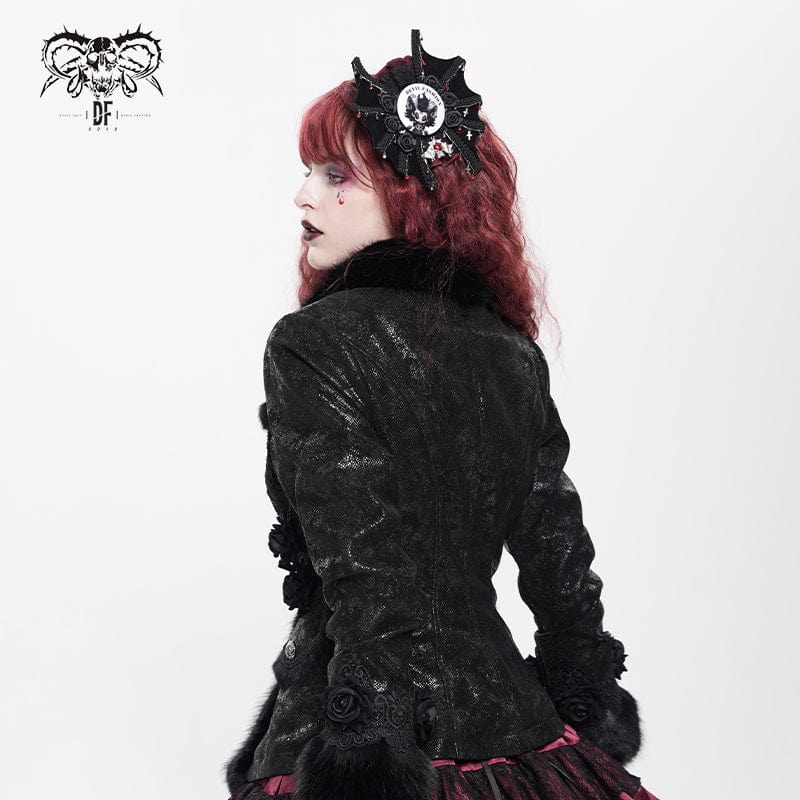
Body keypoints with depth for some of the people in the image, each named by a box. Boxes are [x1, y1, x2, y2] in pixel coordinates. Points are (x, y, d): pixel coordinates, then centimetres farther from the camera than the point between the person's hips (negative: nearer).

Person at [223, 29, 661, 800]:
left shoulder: (313, 345, -15)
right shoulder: (511, 350, 3)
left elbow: (364, 575, -21)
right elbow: (558, 557, 7)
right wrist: (591, 709, 17)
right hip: (506, 712, 6)